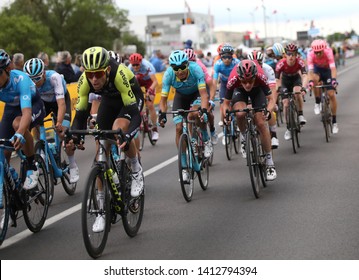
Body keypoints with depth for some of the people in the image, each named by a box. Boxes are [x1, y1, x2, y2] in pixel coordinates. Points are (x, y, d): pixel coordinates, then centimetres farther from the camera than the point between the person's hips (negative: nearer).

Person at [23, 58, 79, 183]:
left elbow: (61, 104, -45)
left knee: (63, 133, -17)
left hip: (61, 99, -3)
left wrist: (59, 123, -58)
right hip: (43, 101, 3)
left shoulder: (54, 77, -39)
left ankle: (73, 166, 2)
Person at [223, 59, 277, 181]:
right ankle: (246, 139, 2)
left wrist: (268, 111, -52)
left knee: (261, 123, -13)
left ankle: (270, 163, -3)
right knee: (240, 114, -31)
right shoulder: (233, 80, -38)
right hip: (240, 91, 1)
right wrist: (226, 113, -43)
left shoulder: (261, 77, -40)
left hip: (257, 89, 0)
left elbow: (271, 99, -32)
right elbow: (226, 102, -23)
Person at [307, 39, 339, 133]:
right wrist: (310, 81, -58)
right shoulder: (310, 55, -32)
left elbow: (333, 68, -43)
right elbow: (310, 70, -40)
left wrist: (334, 79, -59)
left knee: (331, 95, -10)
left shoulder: (328, 52, -35)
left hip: (327, 70, -1)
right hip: (317, 69, 1)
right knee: (315, 79, -36)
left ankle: (334, 122, 0)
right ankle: (317, 103, -14)